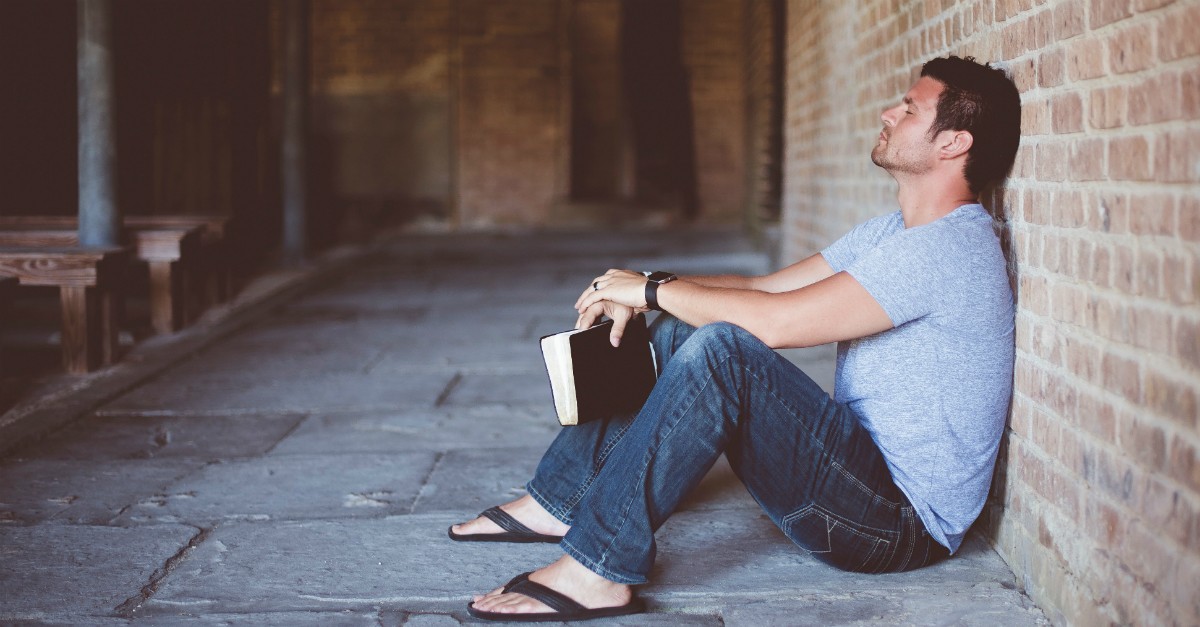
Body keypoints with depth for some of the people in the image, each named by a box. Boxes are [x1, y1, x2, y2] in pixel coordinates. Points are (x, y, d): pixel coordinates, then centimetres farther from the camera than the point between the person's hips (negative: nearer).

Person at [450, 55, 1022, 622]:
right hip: (859, 470, 10)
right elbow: (768, 287, 13)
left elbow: (776, 321, -25)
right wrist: (643, 289, -3)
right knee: (677, 335, 7)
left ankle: (598, 569, -25)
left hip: (907, 521, -10)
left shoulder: (948, 246, -20)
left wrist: (654, 290, -11)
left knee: (721, 349, -29)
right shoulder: (891, 233, 14)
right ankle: (559, 500, 11)